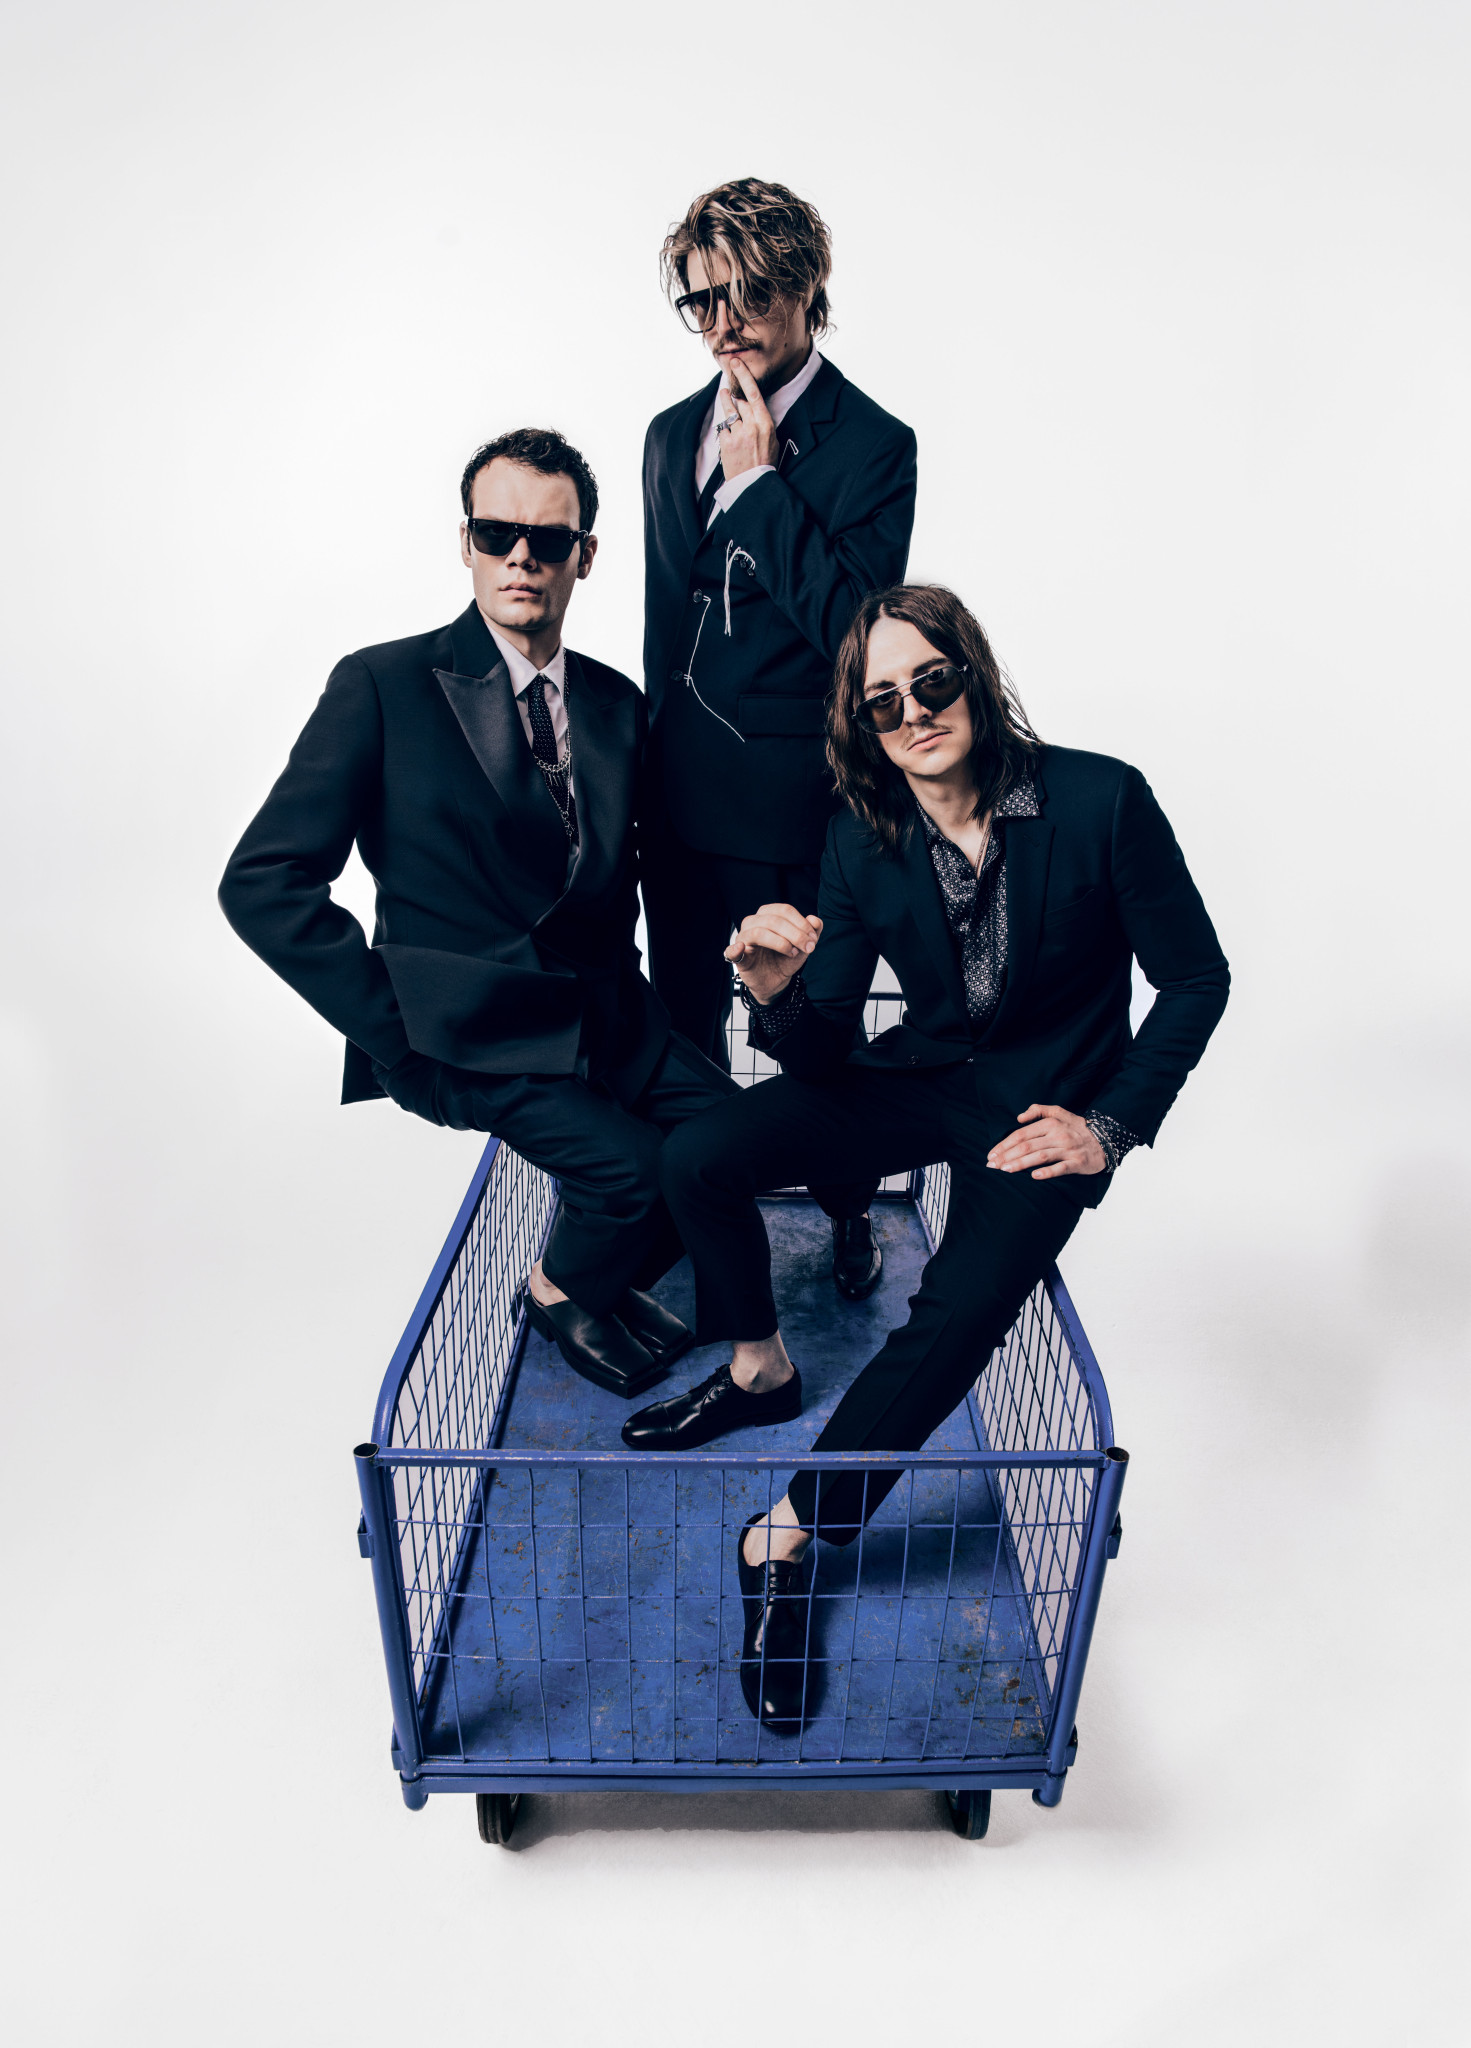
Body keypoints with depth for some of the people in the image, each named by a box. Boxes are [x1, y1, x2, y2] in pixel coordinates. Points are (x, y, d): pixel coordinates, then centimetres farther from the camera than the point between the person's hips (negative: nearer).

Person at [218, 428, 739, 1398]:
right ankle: (559, 1289, 13)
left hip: (602, 1014, 6)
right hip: (472, 1028, -5)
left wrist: (617, 983, 4)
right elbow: (262, 881, -12)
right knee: (638, 1166, -21)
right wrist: (397, 1031, -15)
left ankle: (610, 1277, 20)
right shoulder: (384, 686, -8)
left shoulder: (617, 701, 8)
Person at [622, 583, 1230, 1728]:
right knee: (697, 1157, -13)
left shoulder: (1100, 800, -17)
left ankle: (784, 1538, -11)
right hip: (921, 1078, 4)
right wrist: (778, 997, -31)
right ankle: (761, 1370, 14)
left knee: (961, 1311, -28)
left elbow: (1197, 978, -7)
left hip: (1049, 1106, -3)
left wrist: (1111, 1127, -13)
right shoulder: (864, 842, -7)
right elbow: (824, 1055, -8)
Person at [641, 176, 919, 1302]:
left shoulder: (873, 443, -9)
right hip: (681, 793, 6)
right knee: (685, 1020, 18)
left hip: (797, 804, -5)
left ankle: (849, 1220, 34)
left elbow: (853, 621, -21)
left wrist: (760, 479, -19)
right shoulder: (674, 434, 10)